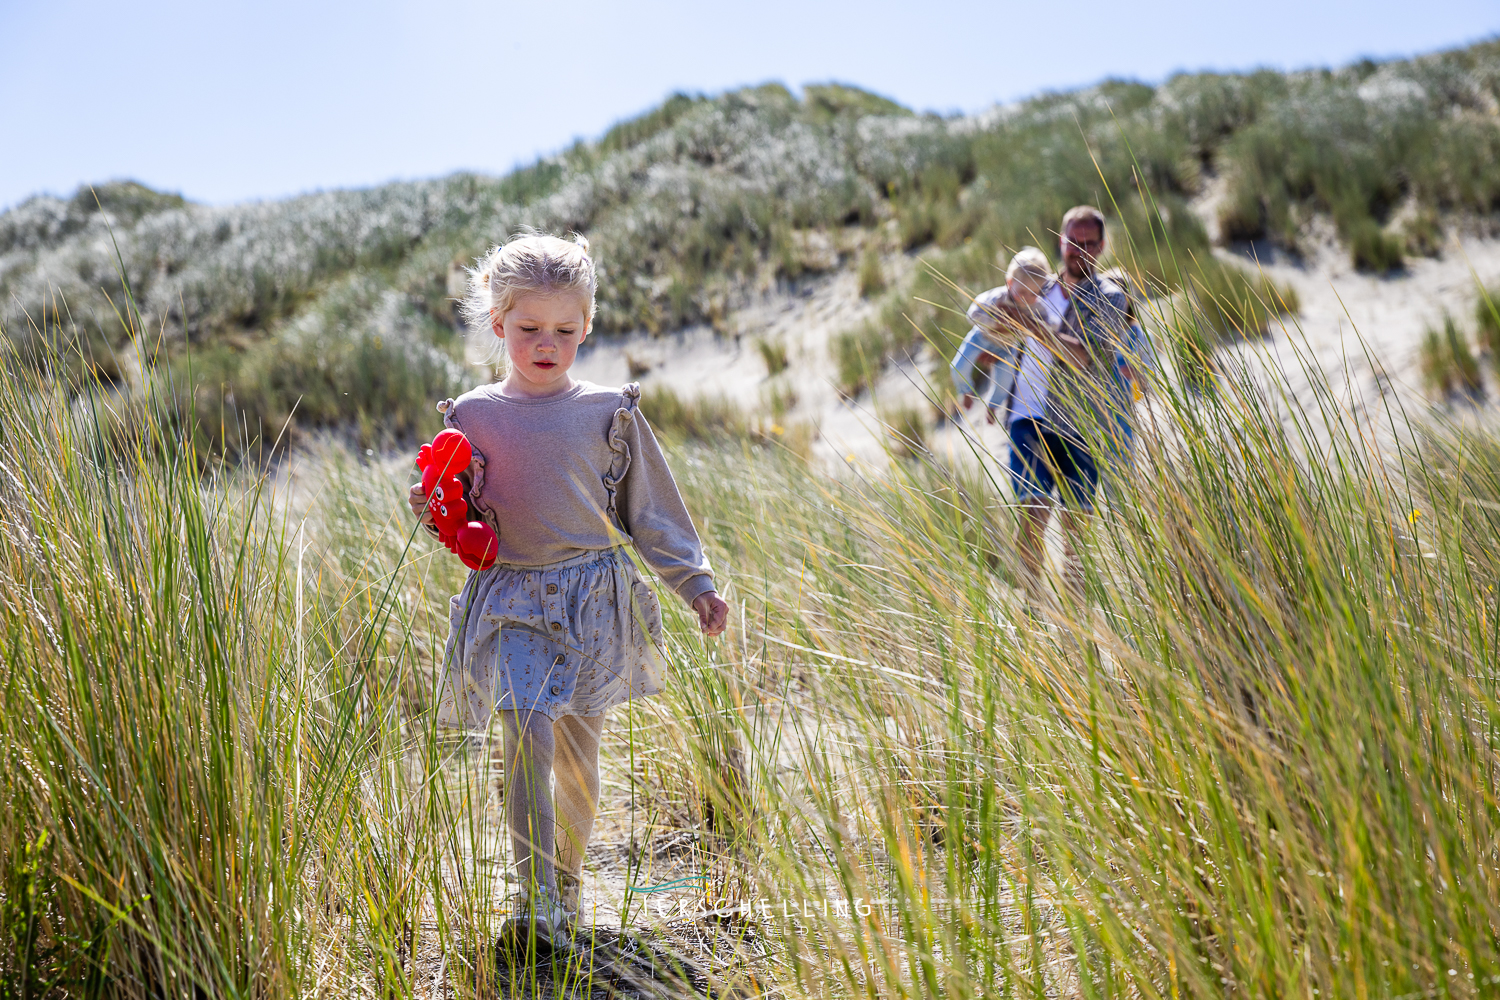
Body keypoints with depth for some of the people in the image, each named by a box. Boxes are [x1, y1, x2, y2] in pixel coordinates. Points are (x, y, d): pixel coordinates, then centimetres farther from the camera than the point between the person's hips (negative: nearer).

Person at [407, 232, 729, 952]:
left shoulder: (610, 414, 2)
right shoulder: (471, 418, 5)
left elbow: (652, 511, 8)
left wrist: (696, 584, 4)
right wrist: (436, 516, -9)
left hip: (594, 597, 0)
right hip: (512, 602, 0)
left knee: (577, 752, 7)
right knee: (527, 730, -17)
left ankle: (566, 885, 26)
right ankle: (537, 903, -14)